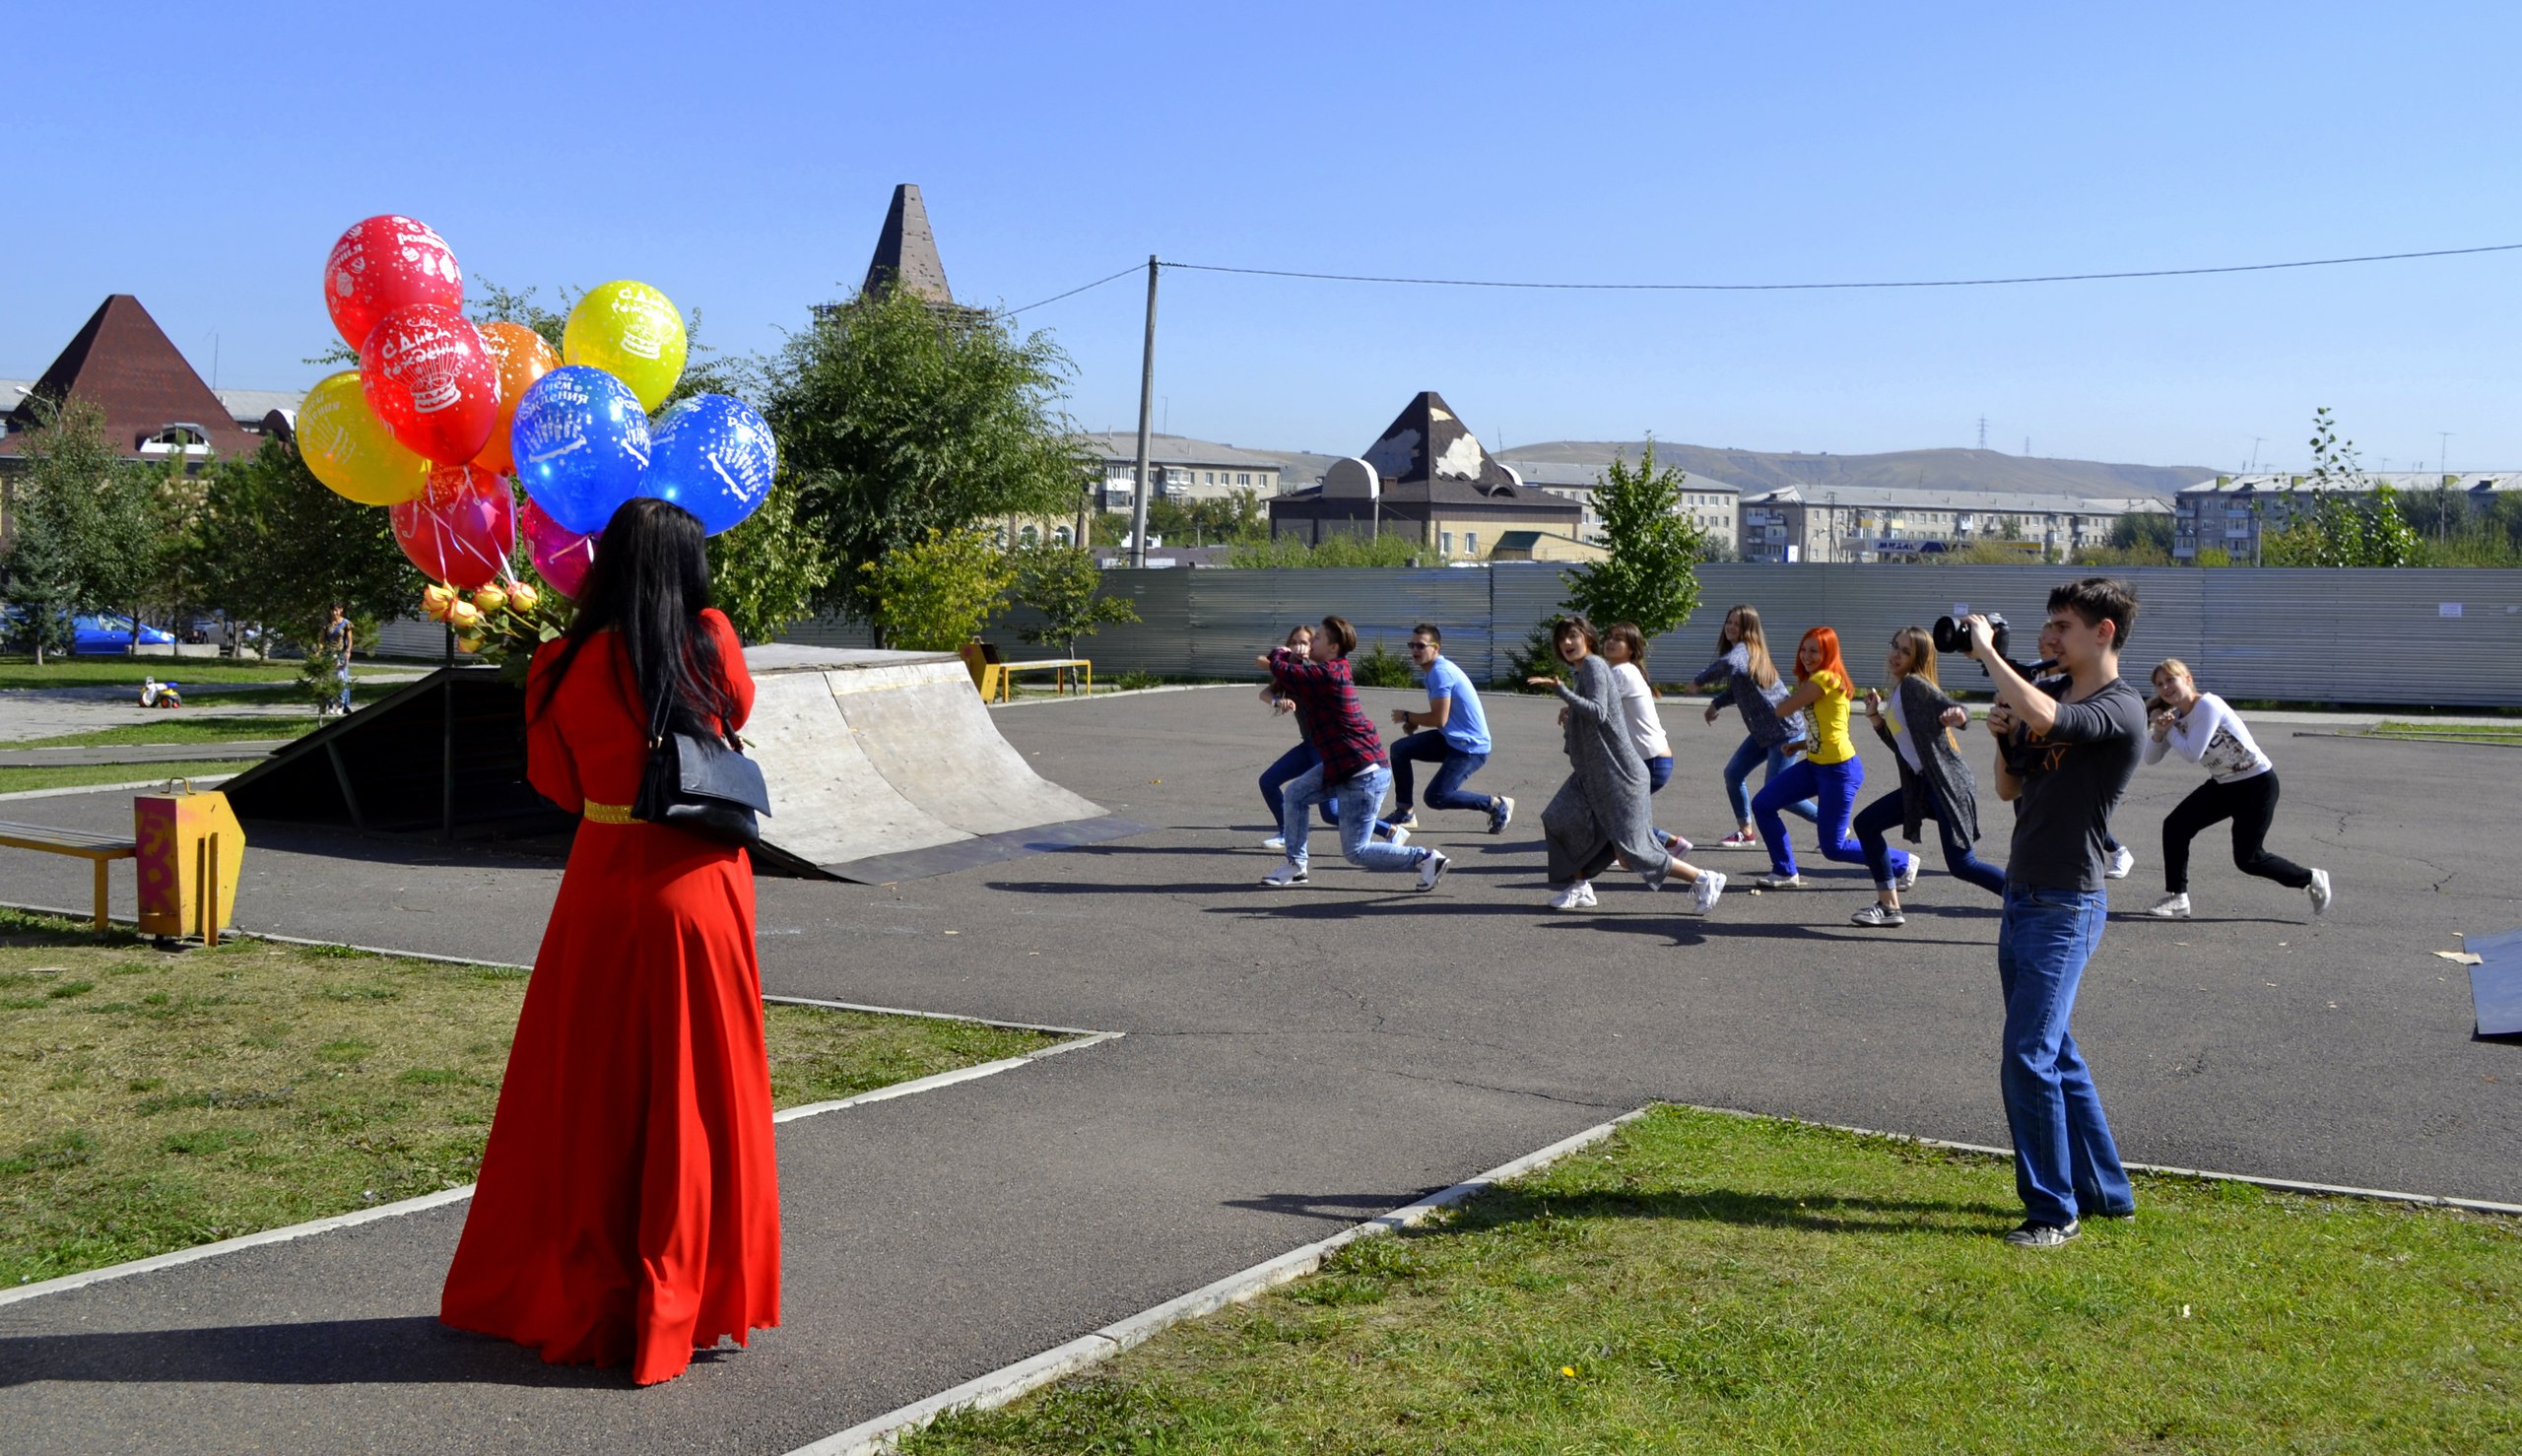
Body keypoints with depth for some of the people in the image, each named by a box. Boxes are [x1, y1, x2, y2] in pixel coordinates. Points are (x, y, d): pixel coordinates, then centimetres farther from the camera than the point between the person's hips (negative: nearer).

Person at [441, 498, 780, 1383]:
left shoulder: (568, 664, -5)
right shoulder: (710, 645, -8)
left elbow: (557, 783, 8)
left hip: (602, 887, 2)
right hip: (696, 890, -1)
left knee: (587, 1094, 12)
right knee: (692, 1097, 8)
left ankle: (577, 1298, 23)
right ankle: (681, 1308, 14)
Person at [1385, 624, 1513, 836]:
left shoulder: (1440, 672, -21)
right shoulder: (1432, 671, 10)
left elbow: (1439, 720, -24)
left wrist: (1407, 717, -9)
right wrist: (1414, 721, 1)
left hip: (1470, 747, -10)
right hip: (1451, 739, 10)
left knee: (1436, 797, -15)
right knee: (1399, 749, 6)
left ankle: (1496, 804, 1)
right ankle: (1405, 812, 13)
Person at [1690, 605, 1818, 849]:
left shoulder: (1743, 649, -19)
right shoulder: (1745, 650, 10)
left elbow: (1730, 664, -44)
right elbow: (1737, 687, 25)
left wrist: (1699, 680, -29)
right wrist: (1717, 703, 10)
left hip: (1785, 730, -10)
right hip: (1763, 731, 10)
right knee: (1733, 773, 8)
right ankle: (1746, 833, 19)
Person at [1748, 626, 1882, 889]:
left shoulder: (1825, 679, -18)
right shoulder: (1814, 680, 11)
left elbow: (1782, 710, -17)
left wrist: (1799, 689, 2)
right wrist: (1802, 745, 6)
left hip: (1840, 771, -10)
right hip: (1815, 765, 10)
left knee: (1833, 847, -3)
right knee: (1762, 804, 2)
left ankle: (1903, 864, 16)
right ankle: (1785, 873, 13)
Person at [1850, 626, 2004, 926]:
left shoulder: (1915, 684, -10)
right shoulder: (1898, 692, 15)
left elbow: (1954, 710, -25)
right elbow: (1900, 745, 20)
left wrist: (1957, 715, -48)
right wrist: (1874, 715, 11)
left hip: (1948, 781, -9)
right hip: (1921, 784, 9)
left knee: (1961, 864, -11)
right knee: (1866, 824, 9)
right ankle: (1888, 906, 14)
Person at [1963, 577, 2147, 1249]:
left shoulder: (2120, 708, -14)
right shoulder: (2050, 697, 13)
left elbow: (2043, 718, -34)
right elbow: (2010, 789, 18)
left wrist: (1986, 650, -22)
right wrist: (2002, 736, -2)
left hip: (2065, 909, -9)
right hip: (2022, 899, 9)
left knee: (2029, 1060, -11)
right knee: (2055, 1055, 15)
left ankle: (2054, 1210, 0)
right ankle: (2104, 1189, 26)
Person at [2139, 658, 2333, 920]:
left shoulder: (2208, 706, -22)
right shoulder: (2176, 717, 3)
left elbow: (2192, 754, -28)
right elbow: (2151, 758, 0)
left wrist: (2169, 729, -15)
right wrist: (2159, 732, -18)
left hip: (2257, 783, -8)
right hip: (2224, 784, 8)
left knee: (2247, 859, -5)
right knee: (2174, 826, -7)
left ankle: (2312, 879, 17)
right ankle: (2176, 899, -1)